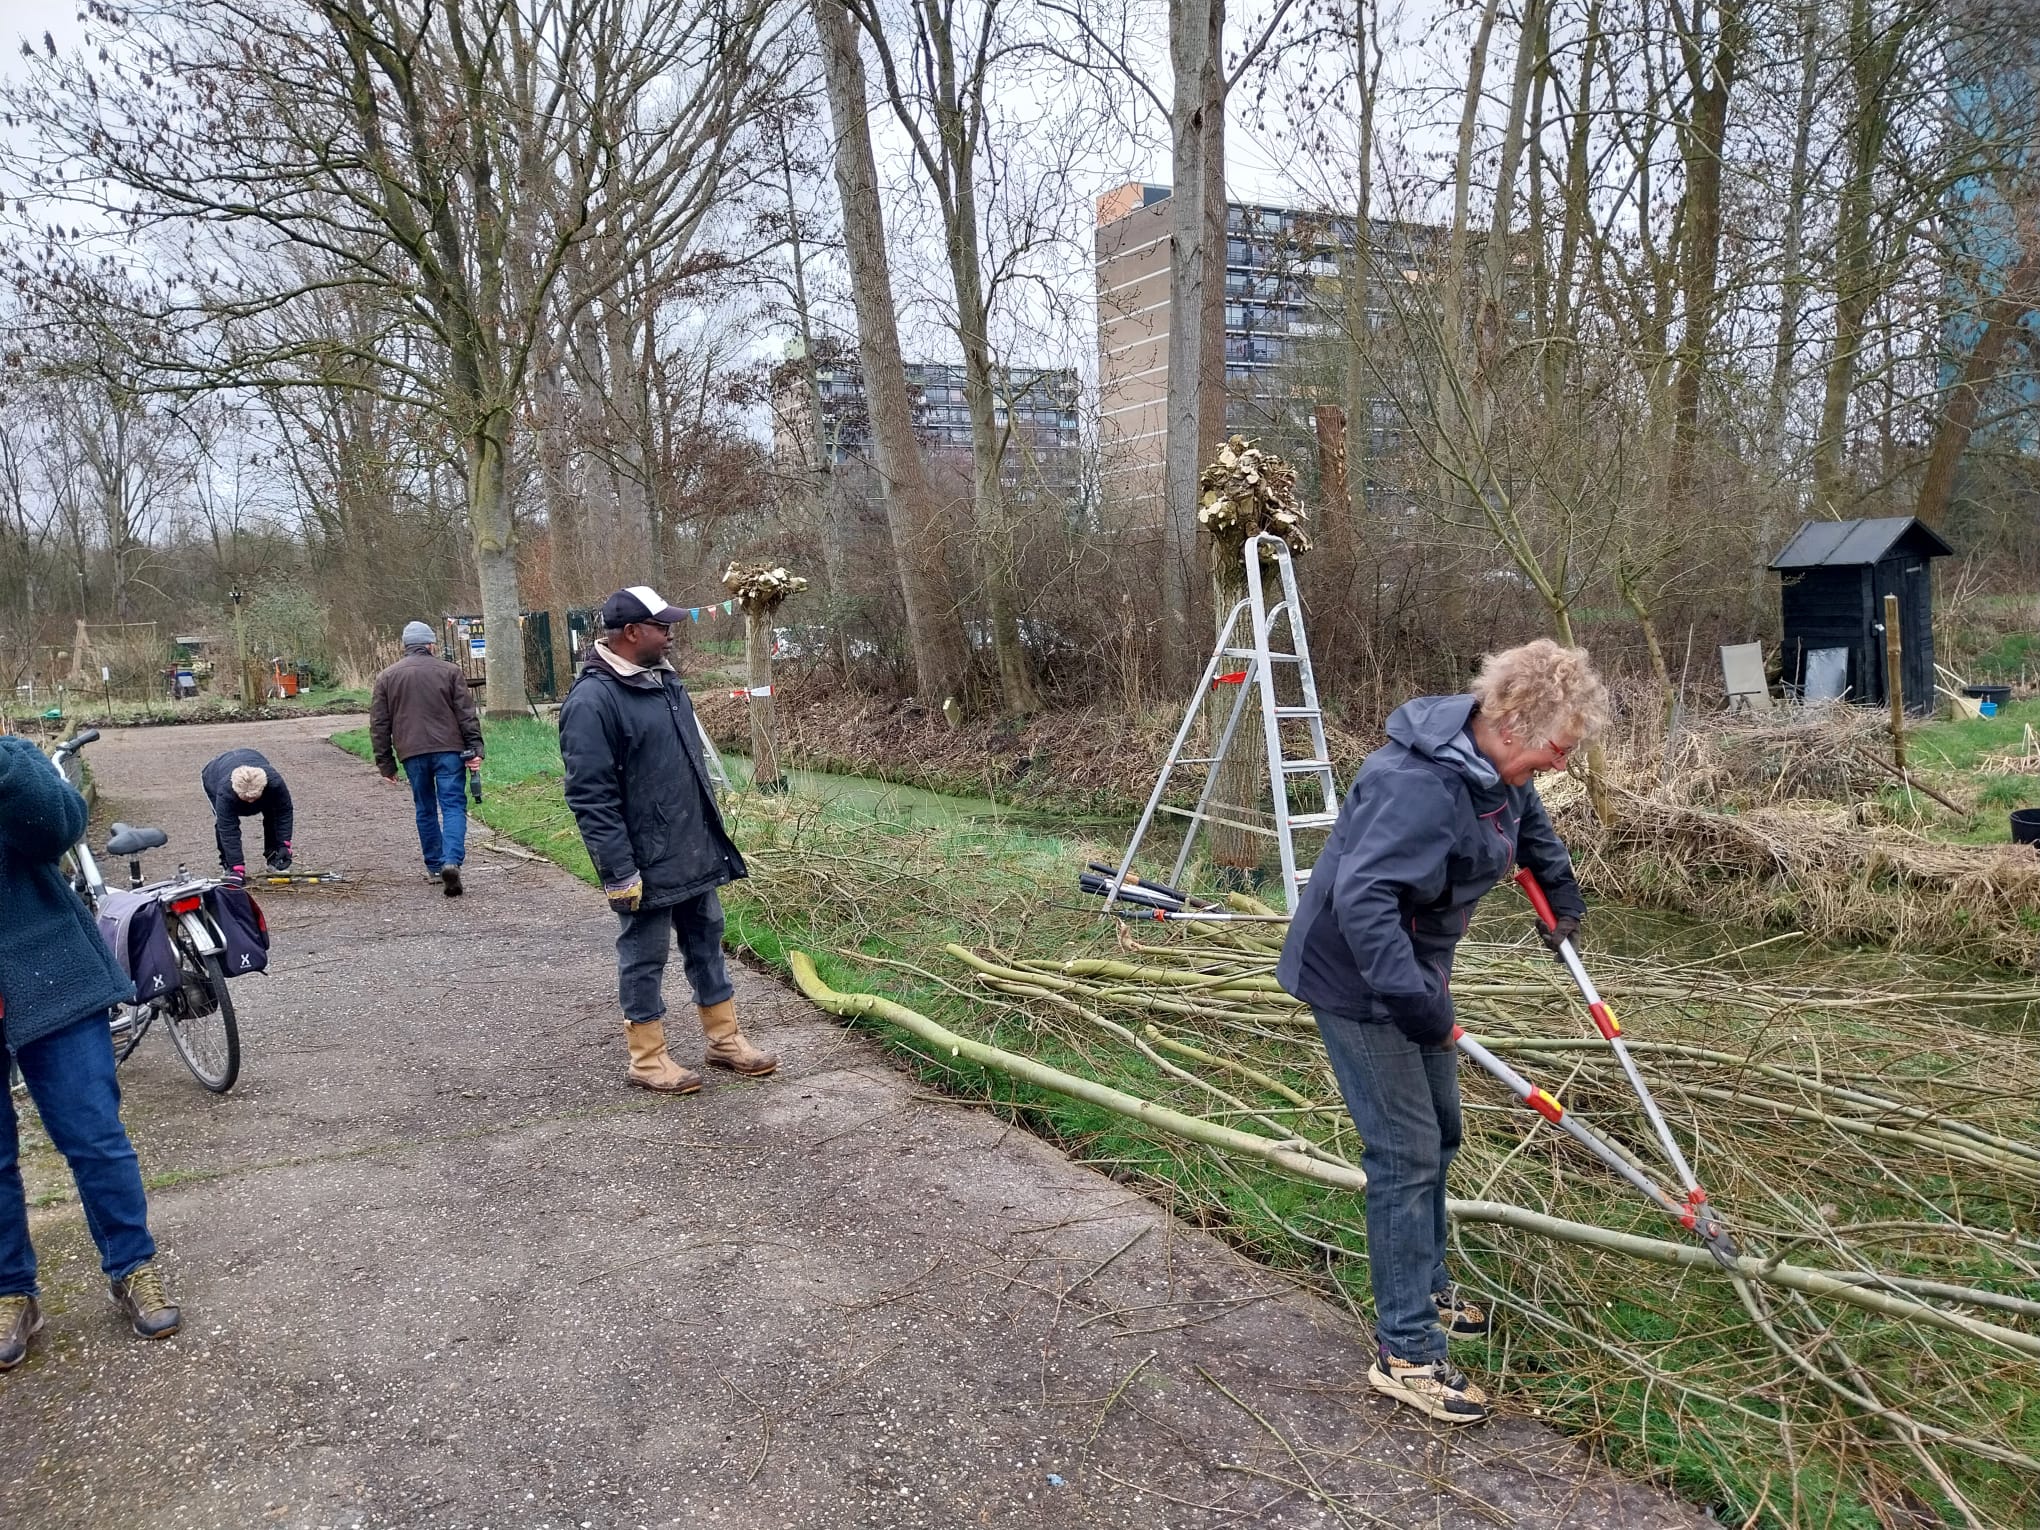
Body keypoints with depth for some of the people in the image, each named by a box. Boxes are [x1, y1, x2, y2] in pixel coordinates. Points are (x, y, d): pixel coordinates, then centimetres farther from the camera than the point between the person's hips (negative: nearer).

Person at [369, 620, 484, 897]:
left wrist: (385, 762, 15)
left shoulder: (387, 677, 11)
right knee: (453, 806, -3)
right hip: (449, 749, -2)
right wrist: (475, 749, 0)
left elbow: (379, 724, 11)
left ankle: (434, 866, 21)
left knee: (425, 809, 15)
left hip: (412, 752, 2)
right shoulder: (450, 671, 4)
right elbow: (467, 714, -1)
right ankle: (452, 861, -21)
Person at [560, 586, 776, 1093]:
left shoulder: (665, 681, 9)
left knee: (707, 944, 16)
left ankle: (724, 1038, 29)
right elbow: (591, 797, -21)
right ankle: (647, 1058, 19)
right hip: (646, 865, -8)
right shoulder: (593, 700, -19)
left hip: (696, 855, 8)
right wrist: (620, 871, -21)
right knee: (644, 957, 6)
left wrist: (712, 837, 19)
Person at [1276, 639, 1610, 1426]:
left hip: (1411, 967, 10)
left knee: (1438, 1133, 20)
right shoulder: (1422, 786, -32)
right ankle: (1406, 1352, 6)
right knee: (1407, 1155, -6)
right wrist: (1415, 1001, -36)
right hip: (1358, 980, -10)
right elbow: (1361, 899, -38)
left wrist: (1562, 896, 32)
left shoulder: (1494, 765, 0)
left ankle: (1425, 1293, 39)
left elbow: (1527, 819, 25)